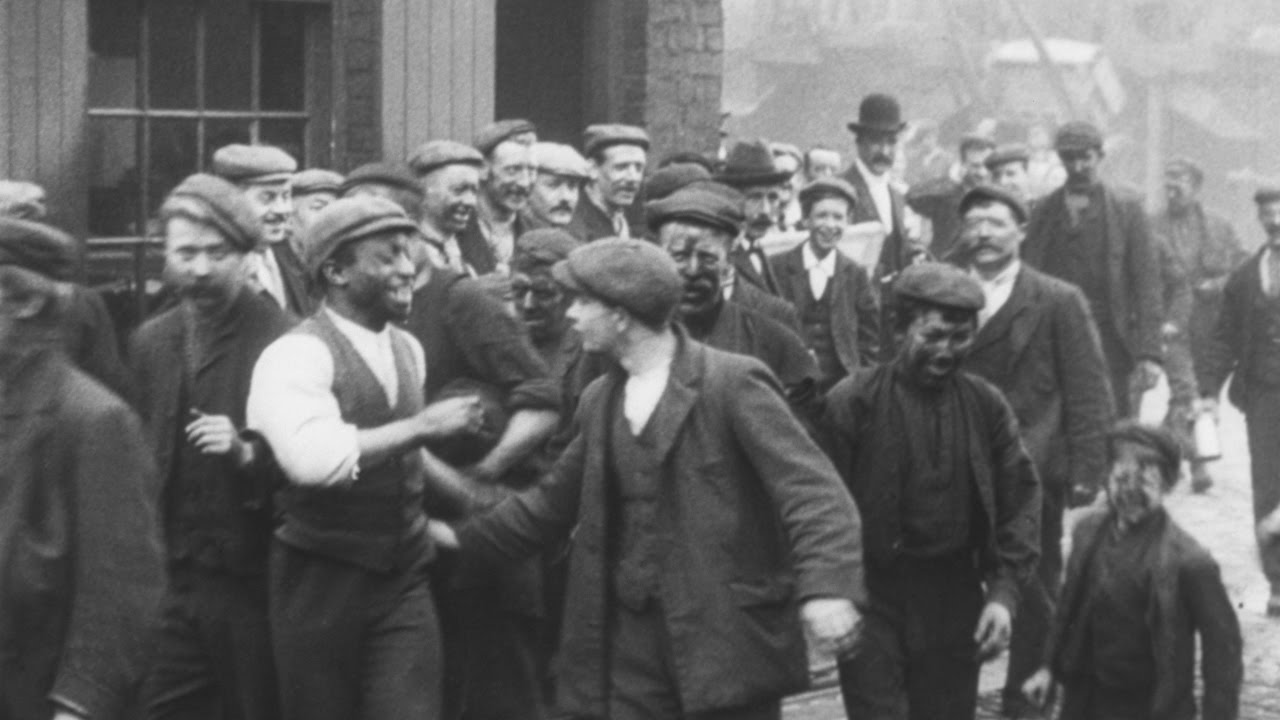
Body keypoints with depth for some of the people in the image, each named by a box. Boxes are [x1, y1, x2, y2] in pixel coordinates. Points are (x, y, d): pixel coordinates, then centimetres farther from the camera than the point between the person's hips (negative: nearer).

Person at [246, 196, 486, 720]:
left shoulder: (408, 349, 9)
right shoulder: (296, 354, -15)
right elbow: (313, 457, -32)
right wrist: (423, 425, -26)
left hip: (404, 577, 5)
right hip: (321, 579, -5)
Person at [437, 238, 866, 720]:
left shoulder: (733, 382, -9)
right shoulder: (600, 400, 13)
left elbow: (809, 488, -16)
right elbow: (553, 501, 25)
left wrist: (826, 588, -31)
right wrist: (461, 536, 23)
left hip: (727, 638, -6)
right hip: (629, 642, 6)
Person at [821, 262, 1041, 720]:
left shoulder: (986, 405, 4)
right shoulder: (852, 402, -7)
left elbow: (1020, 499, 7)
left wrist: (1004, 591, -3)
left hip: (954, 601, 4)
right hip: (869, 600, -3)